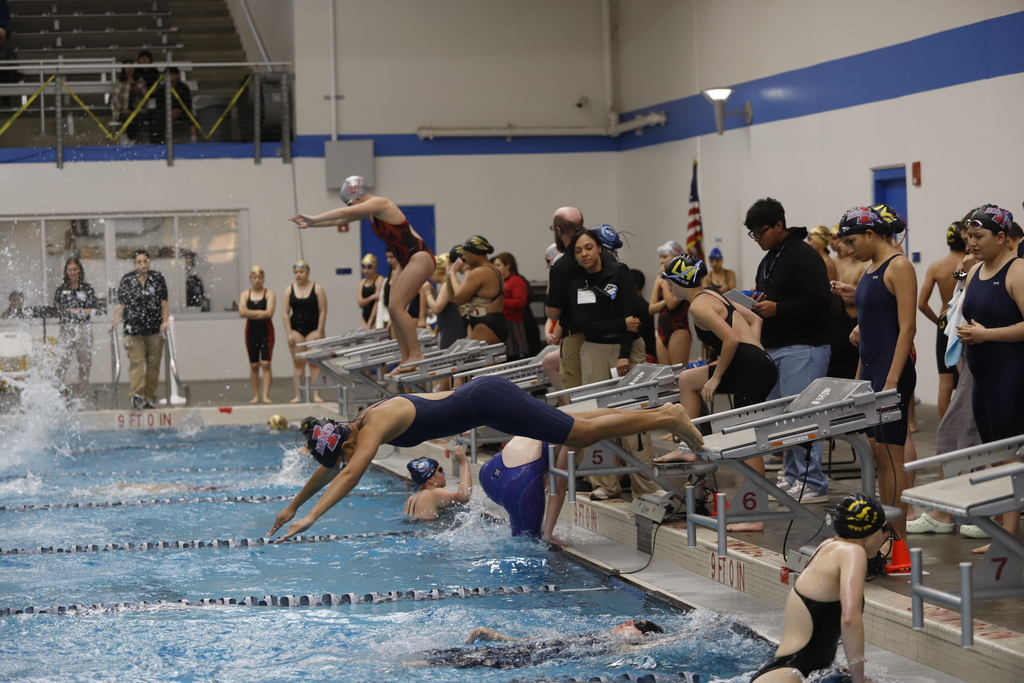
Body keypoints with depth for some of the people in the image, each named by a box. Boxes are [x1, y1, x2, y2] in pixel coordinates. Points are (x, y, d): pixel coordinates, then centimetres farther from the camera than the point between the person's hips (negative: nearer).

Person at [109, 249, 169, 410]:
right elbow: (121, 304, 1)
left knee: (153, 364, 5)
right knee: (136, 362, -13)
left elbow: (163, 302, 4)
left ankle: (150, 397, 12)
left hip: (154, 330, 2)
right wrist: (115, 321, -10)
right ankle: (137, 394, -23)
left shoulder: (158, 279, 5)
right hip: (134, 329, -2)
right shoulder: (127, 280, 3)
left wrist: (165, 320, -7)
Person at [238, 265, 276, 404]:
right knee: (254, 365, 5)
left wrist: (251, 313, -9)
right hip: (251, 331, 2)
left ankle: (266, 395, -11)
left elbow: (269, 313, -13)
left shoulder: (269, 294, 0)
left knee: (265, 363, -9)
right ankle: (256, 395, 11)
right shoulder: (245, 295, 7)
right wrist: (260, 312, -10)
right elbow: (242, 312, -9)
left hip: (266, 331, -2)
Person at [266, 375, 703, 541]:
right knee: (575, 434, 17)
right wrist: (292, 506, 21)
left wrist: (310, 518, -38)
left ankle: (668, 419, 2)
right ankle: (659, 412, 25)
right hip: (483, 394, 9)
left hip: (488, 403, -9)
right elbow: (327, 469, 20)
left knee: (583, 432, -6)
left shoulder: (374, 426, -20)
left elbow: (350, 474, -33)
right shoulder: (364, 420, 7)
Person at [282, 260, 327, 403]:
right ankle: (298, 395, 1)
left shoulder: (317, 289, 0)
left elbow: (323, 311, -3)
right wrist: (289, 333, -5)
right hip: (296, 329, 2)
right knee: (298, 362, 1)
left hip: (313, 329, -2)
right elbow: (285, 312, 3)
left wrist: (319, 331, -9)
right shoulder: (289, 290, 5)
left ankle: (316, 394, -5)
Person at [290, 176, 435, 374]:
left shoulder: (379, 204, -15)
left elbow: (346, 212, -23)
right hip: (406, 261, 10)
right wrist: (311, 224, 13)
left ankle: (416, 354, -15)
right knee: (394, 309, 4)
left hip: (420, 257, -10)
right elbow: (340, 220, 19)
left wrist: (314, 219, -20)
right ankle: (406, 359, 4)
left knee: (396, 307, -16)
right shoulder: (369, 211, 12)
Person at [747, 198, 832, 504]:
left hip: (802, 348, -10)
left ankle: (813, 484, -5)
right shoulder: (768, 261, 19)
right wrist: (758, 305, 10)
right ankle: (792, 477, 17)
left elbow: (818, 303, -19)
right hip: (774, 348, 10)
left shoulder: (803, 255, -11)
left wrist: (777, 309, -20)